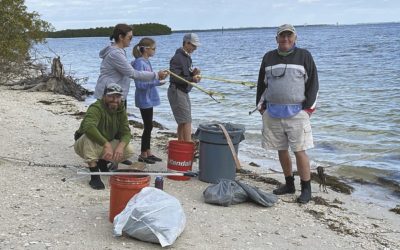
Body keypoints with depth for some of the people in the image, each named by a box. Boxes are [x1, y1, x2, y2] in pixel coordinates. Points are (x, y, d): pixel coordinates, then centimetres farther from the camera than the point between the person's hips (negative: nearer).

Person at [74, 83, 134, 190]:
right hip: (84, 145, -5)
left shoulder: (121, 111, -5)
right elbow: (89, 127, -46)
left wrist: (121, 146, -32)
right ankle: (94, 176, -33)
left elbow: (126, 133, -10)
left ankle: (103, 162, 13)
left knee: (129, 150, -15)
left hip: (105, 146, 6)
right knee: (89, 136, -38)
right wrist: (106, 144, -52)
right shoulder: (96, 108, -27)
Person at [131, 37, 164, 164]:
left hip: (149, 99, 9)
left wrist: (158, 81, 4)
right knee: (148, 126, -1)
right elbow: (140, 83, -24)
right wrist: (156, 80, -24)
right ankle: (143, 155, 10)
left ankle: (148, 152, 24)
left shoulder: (146, 61, 9)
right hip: (144, 100, -9)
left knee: (148, 126, 14)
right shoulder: (139, 63, -18)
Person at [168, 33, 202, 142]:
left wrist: (193, 73, -2)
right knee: (186, 121, -12)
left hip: (184, 92, 9)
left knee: (182, 122, 11)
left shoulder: (187, 57, 14)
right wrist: (192, 79, -28)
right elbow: (174, 78, -21)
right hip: (177, 91, -9)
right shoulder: (177, 58, -16)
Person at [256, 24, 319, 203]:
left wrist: (308, 108, -5)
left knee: (299, 151, -6)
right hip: (272, 112, 4)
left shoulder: (304, 56, 1)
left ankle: (306, 189, 5)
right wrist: (261, 106, 11)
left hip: (296, 112, -4)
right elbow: (262, 84, 18)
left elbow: (313, 83, 1)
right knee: (281, 150, 10)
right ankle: (289, 184, 24)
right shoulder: (269, 58, 11)